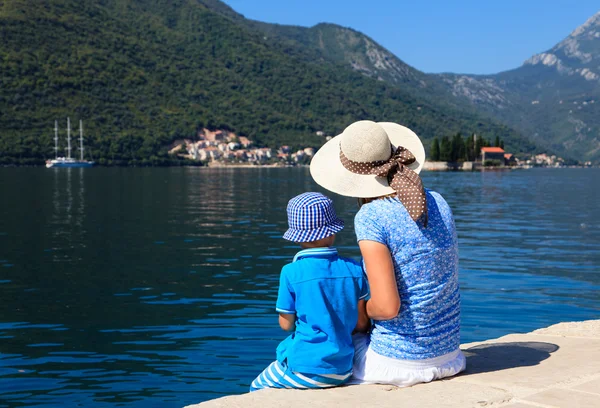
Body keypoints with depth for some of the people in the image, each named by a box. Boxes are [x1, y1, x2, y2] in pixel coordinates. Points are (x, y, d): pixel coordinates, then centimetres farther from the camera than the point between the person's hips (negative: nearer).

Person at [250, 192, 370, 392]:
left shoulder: (292, 272, -13)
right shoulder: (354, 268, -4)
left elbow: (286, 324, -4)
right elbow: (361, 323, 2)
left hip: (305, 369, -5)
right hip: (342, 370, 5)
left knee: (257, 388, 21)